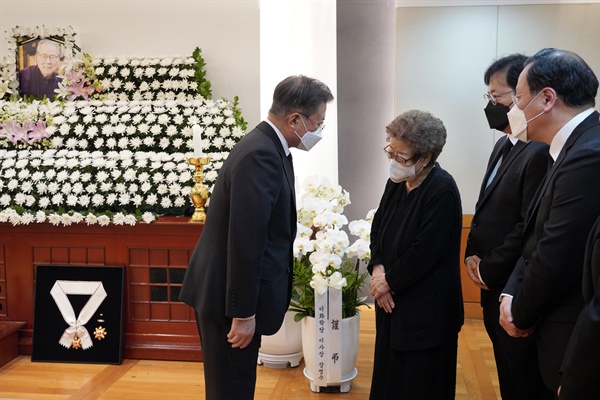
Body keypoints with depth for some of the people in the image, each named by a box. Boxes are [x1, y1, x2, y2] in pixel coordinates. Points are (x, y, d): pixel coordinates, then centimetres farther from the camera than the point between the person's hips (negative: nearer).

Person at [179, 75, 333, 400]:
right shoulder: (260, 156, -23)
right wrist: (243, 313, -22)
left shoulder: (267, 146, 8)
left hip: (229, 289, 10)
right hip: (228, 295, -10)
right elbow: (245, 240, -26)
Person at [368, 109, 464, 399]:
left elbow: (425, 252, -22)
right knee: (389, 373, 18)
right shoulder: (397, 181, 2)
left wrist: (389, 282, -10)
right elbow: (378, 226, 9)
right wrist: (377, 269, -6)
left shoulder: (442, 191, -21)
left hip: (425, 310, -7)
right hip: (392, 300, 7)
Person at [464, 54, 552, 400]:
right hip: (494, 285, 9)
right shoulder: (505, 145, 11)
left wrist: (488, 269, -13)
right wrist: (473, 253, 3)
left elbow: (529, 228, -23)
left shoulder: (541, 152, -21)